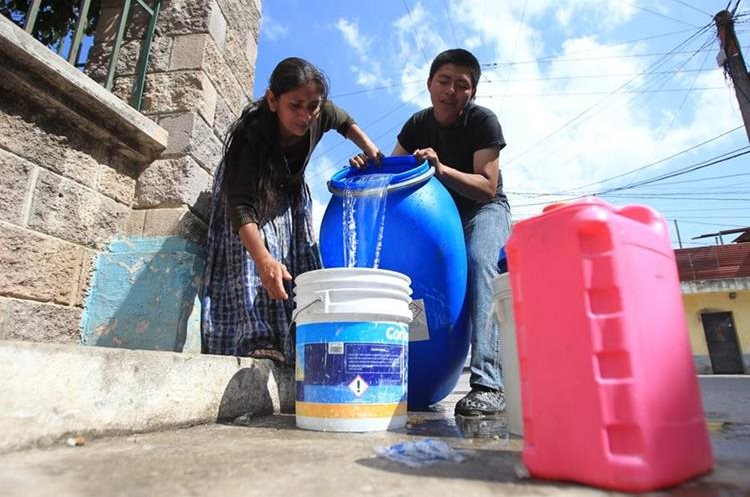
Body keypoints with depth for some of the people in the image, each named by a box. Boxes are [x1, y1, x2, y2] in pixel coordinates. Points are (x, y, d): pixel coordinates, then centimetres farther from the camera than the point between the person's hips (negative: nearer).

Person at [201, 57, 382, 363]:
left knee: (302, 265, -4)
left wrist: (372, 153, -7)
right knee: (248, 262, -26)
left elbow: (345, 122, 0)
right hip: (245, 186, -4)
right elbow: (240, 204, -51)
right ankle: (257, 341, -27)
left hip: (290, 193, 4)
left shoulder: (321, 114, -28)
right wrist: (263, 260, -66)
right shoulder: (251, 135, -41)